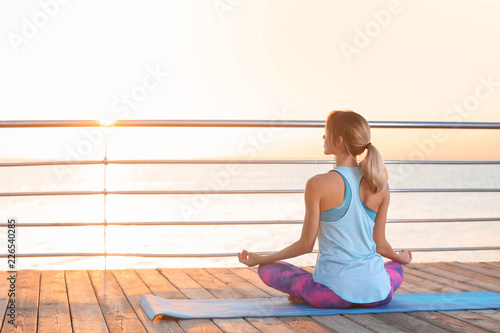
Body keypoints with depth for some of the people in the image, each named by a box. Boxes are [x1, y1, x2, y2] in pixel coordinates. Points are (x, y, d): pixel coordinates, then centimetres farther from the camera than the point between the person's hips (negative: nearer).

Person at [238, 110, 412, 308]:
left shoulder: (318, 185, -11)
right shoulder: (380, 185, 0)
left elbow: (306, 244, -5)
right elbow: (380, 245, 8)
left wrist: (260, 259, 10)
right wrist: (400, 258, 31)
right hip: (376, 293, 3)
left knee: (267, 269, 20)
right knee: (396, 268, 40)